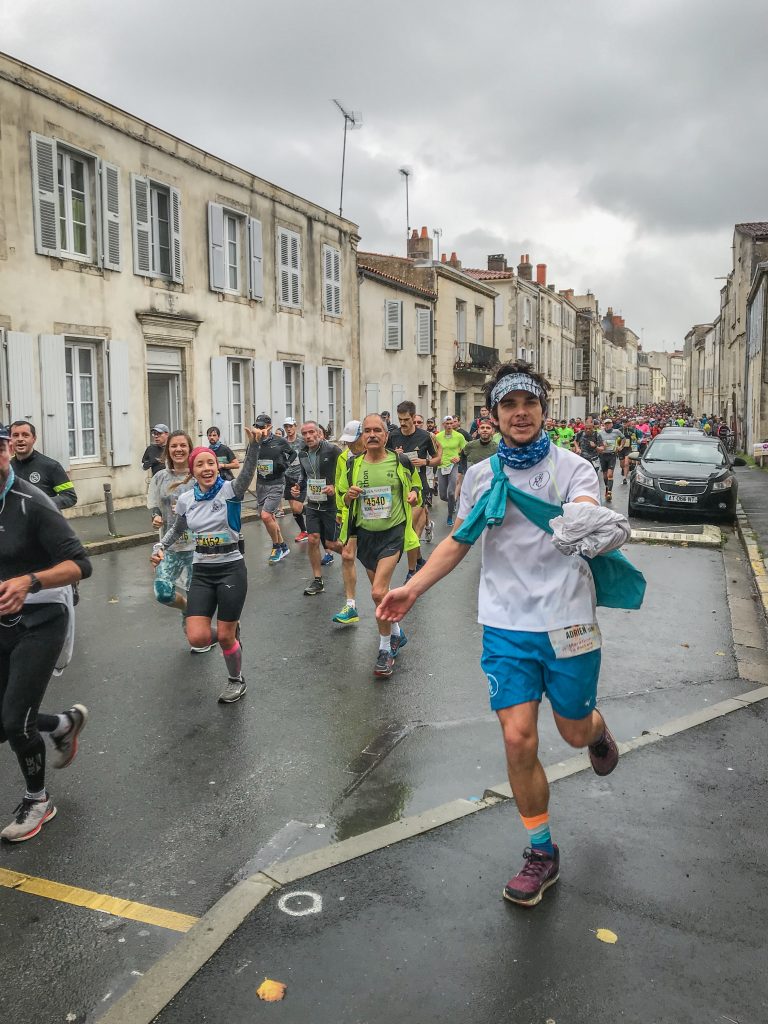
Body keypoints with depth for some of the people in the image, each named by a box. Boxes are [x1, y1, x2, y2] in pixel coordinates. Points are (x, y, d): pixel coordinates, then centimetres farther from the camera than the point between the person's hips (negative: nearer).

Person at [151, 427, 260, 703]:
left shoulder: (230, 491, -9)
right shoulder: (185, 499, 3)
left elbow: (247, 473, -31)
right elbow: (176, 529, 23)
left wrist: (254, 444, -47)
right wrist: (160, 549, 9)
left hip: (231, 569, -4)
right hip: (201, 572, 4)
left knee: (224, 637, 2)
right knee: (197, 638, -6)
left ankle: (236, 681, 31)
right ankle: (230, 629, 28)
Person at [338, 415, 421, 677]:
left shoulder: (401, 462, -3)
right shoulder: (353, 464, 3)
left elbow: (415, 485, 13)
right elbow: (345, 500, 11)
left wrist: (414, 494, -10)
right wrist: (349, 495, -12)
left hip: (393, 532, -4)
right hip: (365, 534, 4)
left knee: (378, 592, -16)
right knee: (381, 592, 16)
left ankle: (386, 649, 1)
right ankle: (396, 634, 40)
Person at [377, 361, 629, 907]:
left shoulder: (572, 467, -7)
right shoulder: (481, 475, 4)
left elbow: (586, 519, -28)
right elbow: (458, 542, 14)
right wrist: (411, 588, 5)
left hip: (567, 621, -2)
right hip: (506, 624, 2)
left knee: (574, 732, 14)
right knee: (518, 740, -2)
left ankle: (599, 730, 54)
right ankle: (542, 854, 19)